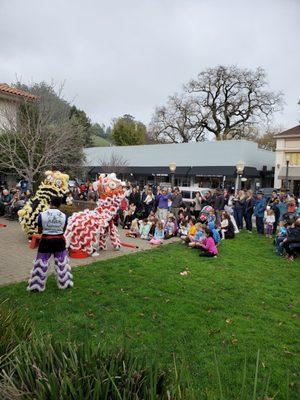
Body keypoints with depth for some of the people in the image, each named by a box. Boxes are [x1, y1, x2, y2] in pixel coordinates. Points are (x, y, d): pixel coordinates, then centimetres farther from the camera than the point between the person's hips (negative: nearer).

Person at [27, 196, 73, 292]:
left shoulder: (42, 215, -12)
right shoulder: (63, 216, -7)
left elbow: (39, 231, -3)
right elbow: (63, 230, 3)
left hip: (46, 241, -1)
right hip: (59, 241, 2)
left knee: (42, 263, 11)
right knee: (62, 262, 16)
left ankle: (36, 285, 21)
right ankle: (65, 282, 27)